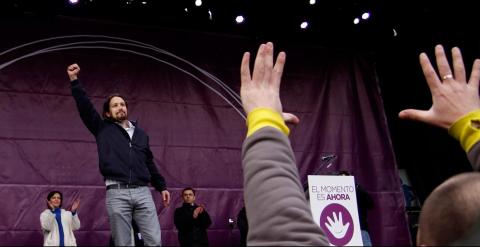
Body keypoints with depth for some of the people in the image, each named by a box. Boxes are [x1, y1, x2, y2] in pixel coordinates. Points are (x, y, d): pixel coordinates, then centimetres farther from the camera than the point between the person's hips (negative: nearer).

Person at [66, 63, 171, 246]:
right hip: (117, 193, -2)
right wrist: (74, 80, -6)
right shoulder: (103, 129, 13)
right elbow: (85, 107, 2)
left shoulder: (141, 133, 21)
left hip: (142, 192, 3)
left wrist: (162, 186, 21)